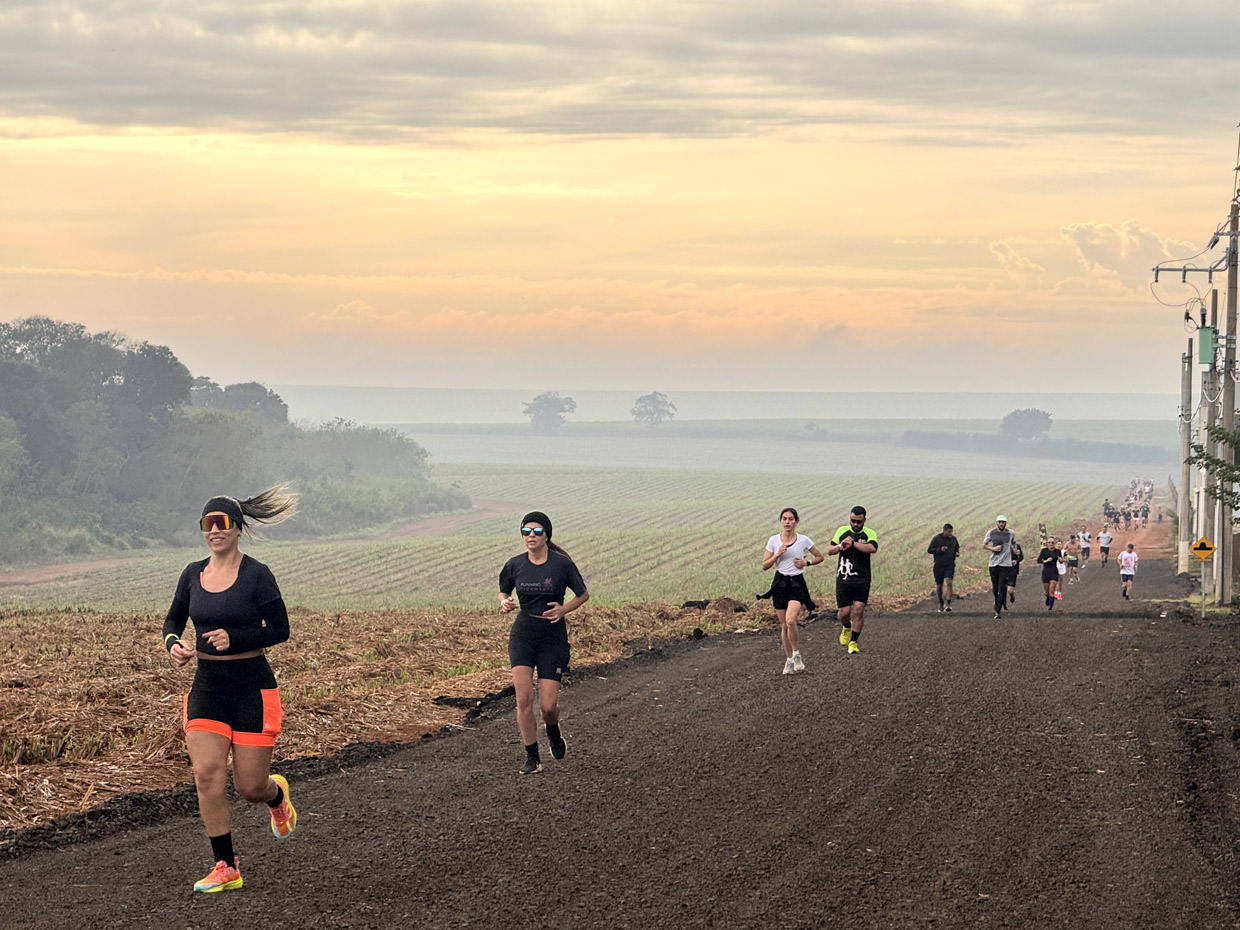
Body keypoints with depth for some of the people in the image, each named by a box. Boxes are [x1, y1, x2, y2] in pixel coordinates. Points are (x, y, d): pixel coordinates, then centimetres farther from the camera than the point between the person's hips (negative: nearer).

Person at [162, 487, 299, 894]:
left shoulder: (256, 575, -9)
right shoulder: (193, 574, 6)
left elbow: (280, 629, -8)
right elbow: (173, 619, 17)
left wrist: (234, 638, -22)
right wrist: (173, 644, -6)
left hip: (252, 686, -4)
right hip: (206, 686, 4)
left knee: (250, 787, 0)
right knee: (207, 775, -12)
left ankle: (277, 795, 39)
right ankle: (225, 868, -3)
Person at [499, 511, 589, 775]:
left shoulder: (562, 564, -7)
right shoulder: (515, 565, 1)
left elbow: (583, 595, 5)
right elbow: (503, 591, 18)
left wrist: (564, 609, -13)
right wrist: (505, 602, -5)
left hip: (553, 636, -2)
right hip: (523, 634, 2)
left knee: (548, 705, -6)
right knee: (523, 696, -15)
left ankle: (553, 732, 31)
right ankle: (532, 758, -4)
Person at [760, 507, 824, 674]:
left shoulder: (803, 540, -1)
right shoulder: (774, 540, 2)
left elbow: (820, 557, 12)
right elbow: (764, 566, 3)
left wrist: (806, 562, -5)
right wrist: (777, 555, -12)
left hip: (797, 583, -2)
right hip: (780, 583, 2)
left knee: (790, 620, -23)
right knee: (783, 625, 6)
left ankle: (796, 654, -5)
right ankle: (789, 660, 18)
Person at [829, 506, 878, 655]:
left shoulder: (870, 534, 0)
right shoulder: (842, 531, 8)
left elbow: (873, 548, -21)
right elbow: (829, 550, 7)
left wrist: (853, 543, -26)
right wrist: (840, 546, -14)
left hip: (862, 579, -2)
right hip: (843, 579, 2)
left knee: (858, 609, -8)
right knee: (844, 611, 0)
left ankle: (853, 642, 2)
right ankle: (846, 627, 34)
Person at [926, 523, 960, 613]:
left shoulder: (953, 539, 5)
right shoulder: (936, 538, -4)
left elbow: (957, 548, 22)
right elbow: (929, 550, -5)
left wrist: (957, 553, -1)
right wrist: (940, 549, -20)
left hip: (950, 565, 1)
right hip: (939, 565, -1)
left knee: (949, 583, -17)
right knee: (939, 585, 6)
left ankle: (948, 604, -22)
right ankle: (941, 604, 27)